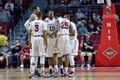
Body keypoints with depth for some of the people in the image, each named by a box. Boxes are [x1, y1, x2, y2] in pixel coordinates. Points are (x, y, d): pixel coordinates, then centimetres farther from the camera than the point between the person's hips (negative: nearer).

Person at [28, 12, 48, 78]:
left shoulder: (32, 22, 8)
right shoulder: (43, 22, -2)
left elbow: (29, 33, 5)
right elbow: (44, 33, -8)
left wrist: (29, 42, 10)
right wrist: (46, 43, -4)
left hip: (34, 38, 3)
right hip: (41, 39, -3)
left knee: (33, 56, 8)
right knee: (42, 56, 2)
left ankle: (32, 72, 1)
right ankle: (42, 72, 1)